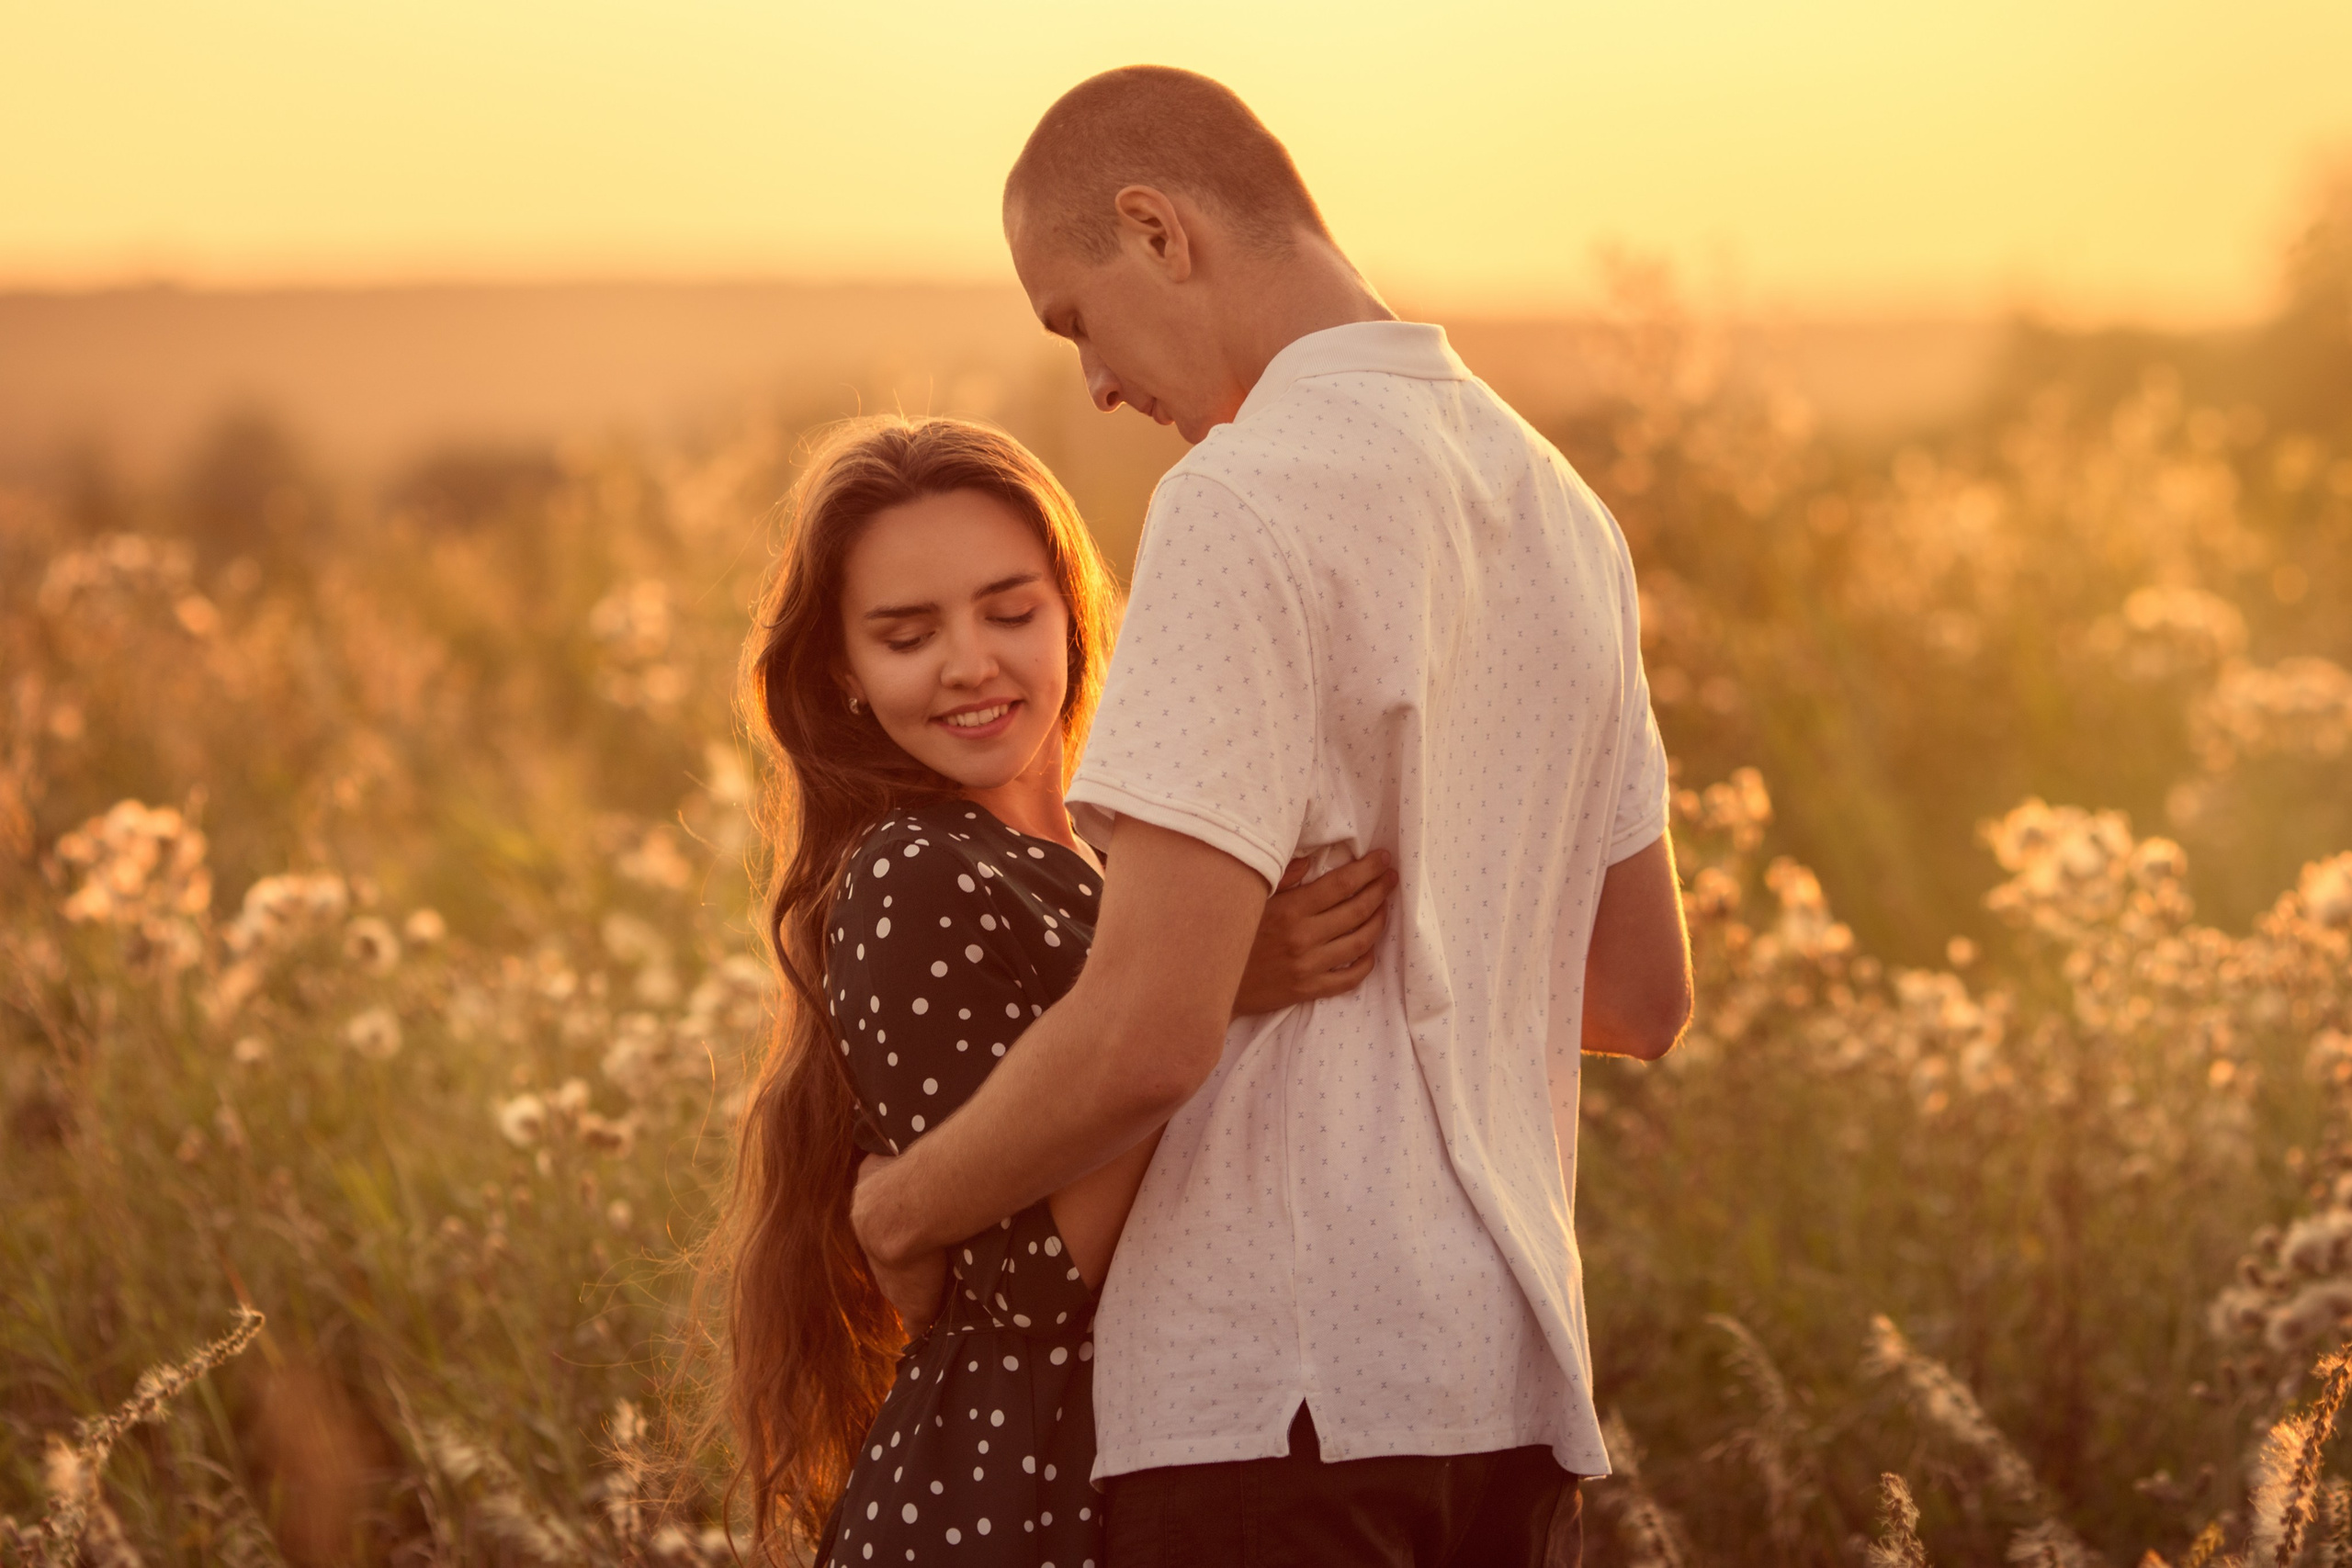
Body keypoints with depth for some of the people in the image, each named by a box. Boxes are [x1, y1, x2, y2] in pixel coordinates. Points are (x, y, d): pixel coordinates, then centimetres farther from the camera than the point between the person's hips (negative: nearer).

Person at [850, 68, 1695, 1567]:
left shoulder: (1247, 501, -13)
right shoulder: (1560, 507, 14)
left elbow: (1147, 1033, -20)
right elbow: (1646, 995, 21)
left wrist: (902, 1207, -3)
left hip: (1282, 1386, -8)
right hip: (1509, 1376, 9)